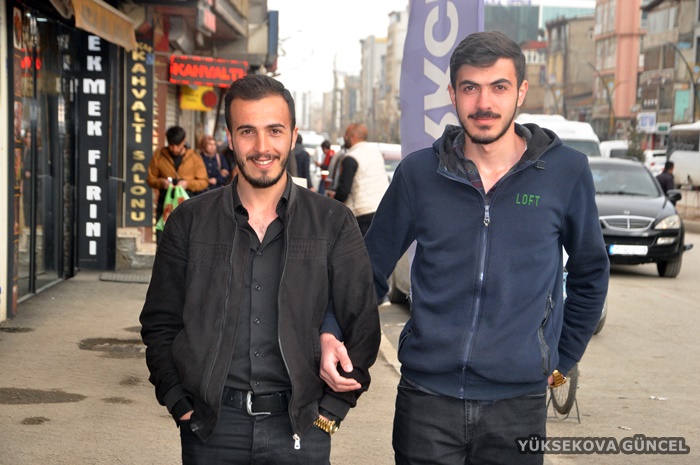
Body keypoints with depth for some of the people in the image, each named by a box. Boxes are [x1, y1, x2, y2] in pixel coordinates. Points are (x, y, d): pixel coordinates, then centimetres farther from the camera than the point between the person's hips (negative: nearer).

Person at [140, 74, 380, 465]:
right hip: (211, 427, 1)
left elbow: (362, 327, 3)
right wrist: (181, 405, 0)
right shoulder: (190, 222, 4)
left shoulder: (333, 223, 1)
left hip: (299, 425, -1)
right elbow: (160, 325, 8)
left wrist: (330, 410, -2)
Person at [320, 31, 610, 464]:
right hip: (426, 397, 0)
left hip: (518, 399, 0)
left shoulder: (567, 172, -2)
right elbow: (371, 268, 7)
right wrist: (332, 334, -8)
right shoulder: (419, 173, 0)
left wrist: (561, 361, 11)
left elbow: (590, 273, 11)